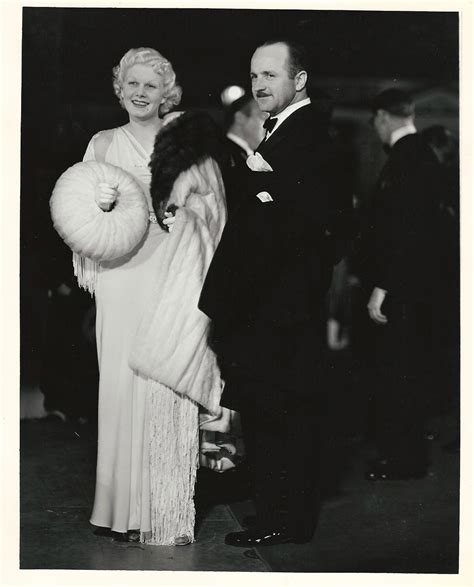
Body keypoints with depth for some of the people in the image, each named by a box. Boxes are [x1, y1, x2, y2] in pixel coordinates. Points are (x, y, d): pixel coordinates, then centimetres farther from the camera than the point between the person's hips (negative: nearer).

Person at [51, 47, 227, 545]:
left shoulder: (186, 140, 6)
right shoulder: (102, 145, 13)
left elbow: (212, 210, 6)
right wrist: (100, 205, -10)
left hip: (174, 280, -2)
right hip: (122, 282, 2)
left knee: (167, 388, -4)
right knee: (121, 385, -1)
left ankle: (168, 511, 4)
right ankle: (126, 508, 8)